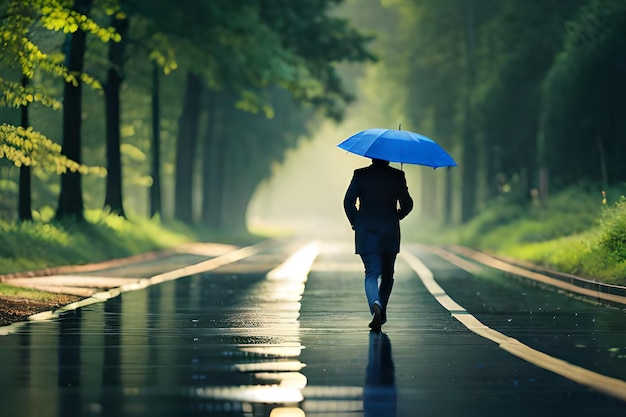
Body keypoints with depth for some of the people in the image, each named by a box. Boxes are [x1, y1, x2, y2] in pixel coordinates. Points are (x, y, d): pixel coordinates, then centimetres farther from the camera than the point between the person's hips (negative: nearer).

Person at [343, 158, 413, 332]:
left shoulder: (360, 175, -3)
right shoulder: (397, 176, -2)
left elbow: (348, 201, -6)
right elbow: (407, 204, 0)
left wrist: (355, 222, 9)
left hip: (366, 234, 0)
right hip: (390, 234, 1)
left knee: (371, 274, 0)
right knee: (387, 274, 17)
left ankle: (376, 305, -27)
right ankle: (382, 313, 20)